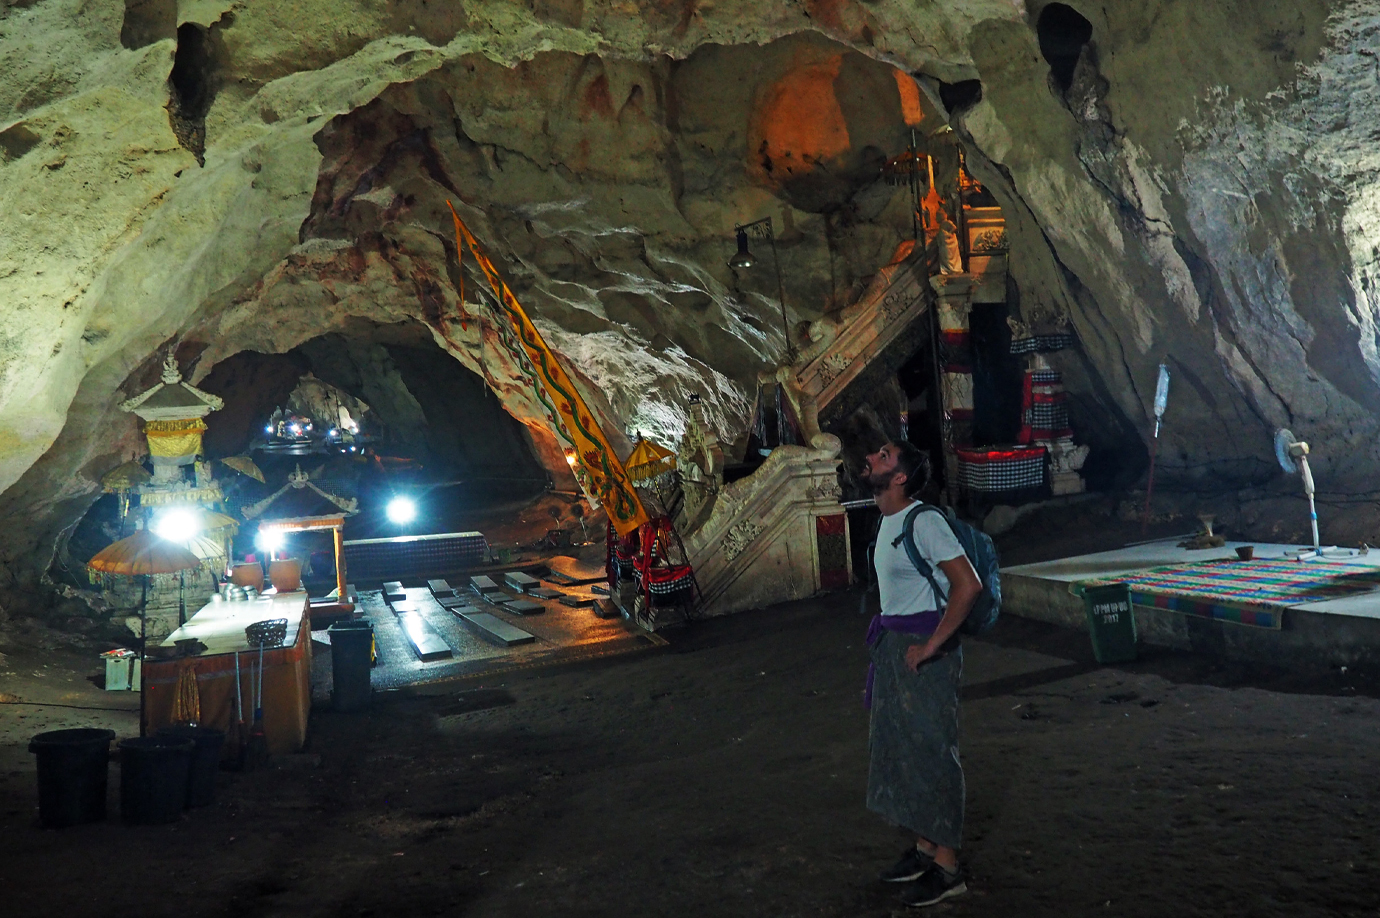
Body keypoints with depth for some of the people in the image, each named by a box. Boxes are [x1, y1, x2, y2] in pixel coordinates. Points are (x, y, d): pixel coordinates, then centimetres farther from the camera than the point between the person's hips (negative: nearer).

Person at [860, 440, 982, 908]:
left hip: (922, 650, -9)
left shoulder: (923, 521, -19)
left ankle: (947, 868, 10)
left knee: (931, 752, -1)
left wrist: (932, 645, -22)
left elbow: (968, 585, -24)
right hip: (892, 647, 9)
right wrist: (886, 646, 17)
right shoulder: (888, 521, 9)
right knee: (901, 747, 16)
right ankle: (925, 847, 30)